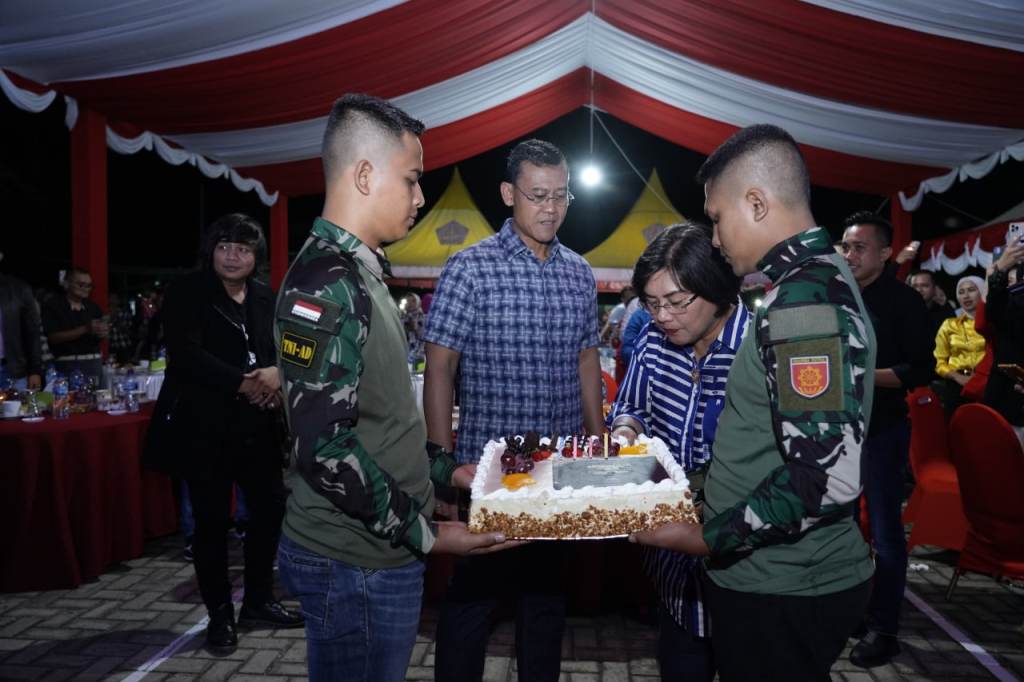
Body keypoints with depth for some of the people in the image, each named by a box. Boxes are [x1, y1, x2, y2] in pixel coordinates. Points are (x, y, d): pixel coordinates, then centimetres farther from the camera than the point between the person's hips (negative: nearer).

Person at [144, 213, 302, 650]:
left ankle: (258, 601, 27)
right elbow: (185, 354, -15)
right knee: (212, 521, 3)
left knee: (271, 507, 9)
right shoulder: (187, 293, -4)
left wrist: (277, 374, -15)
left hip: (257, 423, 5)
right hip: (204, 425, -5)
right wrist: (242, 384, -19)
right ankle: (220, 614, 19)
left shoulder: (265, 298, 9)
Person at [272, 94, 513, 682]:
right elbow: (325, 446, -25)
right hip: (356, 565, -10)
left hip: (381, 550, 10)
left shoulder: (360, 273, 12)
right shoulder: (326, 283, -20)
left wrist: (445, 470, 12)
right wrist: (425, 535, -18)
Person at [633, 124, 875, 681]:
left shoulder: (804, 301, -23)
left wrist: (708, 540, -19)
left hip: (780, 593, -9)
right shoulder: (819, 279, 9)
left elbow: (827, 477, -28)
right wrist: (705, 487, 15)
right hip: (783, 577, 9)